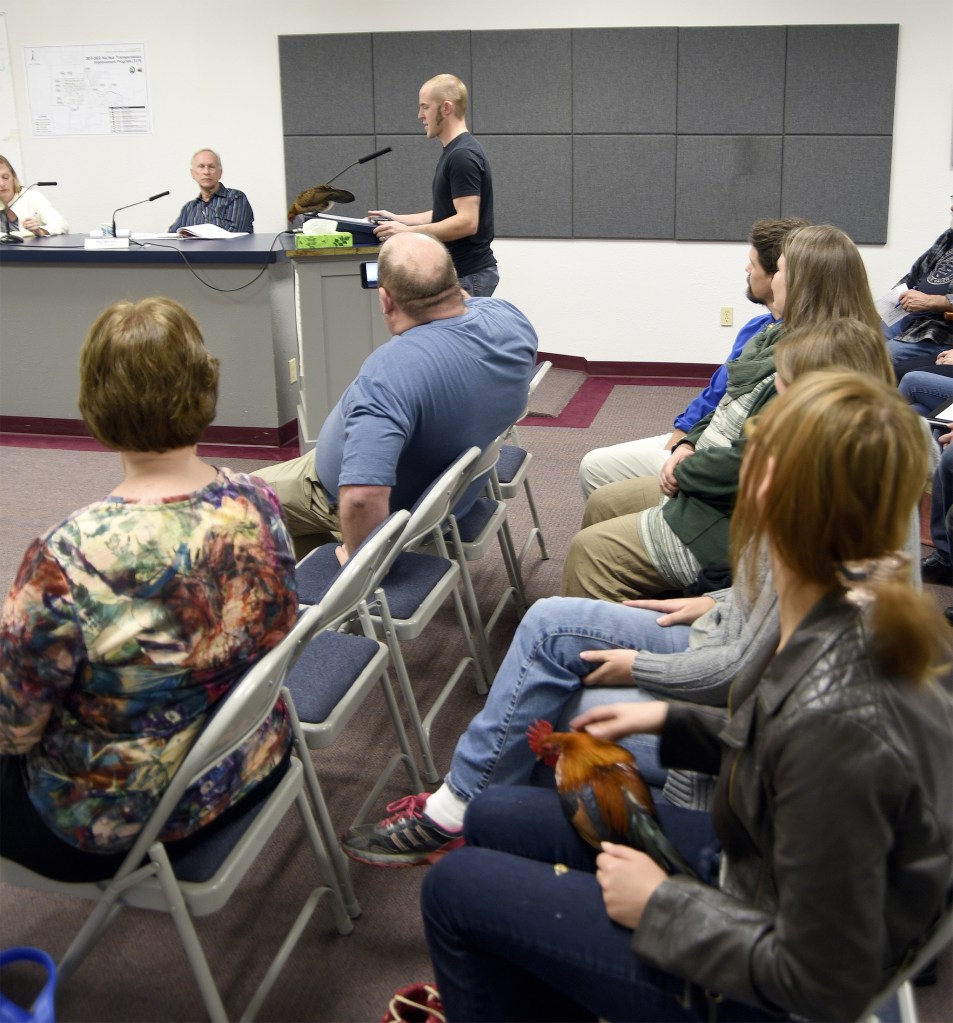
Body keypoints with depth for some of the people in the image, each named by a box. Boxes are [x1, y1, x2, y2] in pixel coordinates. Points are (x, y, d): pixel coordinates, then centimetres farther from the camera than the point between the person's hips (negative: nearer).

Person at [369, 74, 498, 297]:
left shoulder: (463, 156, -19)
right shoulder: (454, 152, 13)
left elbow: (467, 221, -26)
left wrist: (408, 232, -22)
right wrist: (399, 219, 17)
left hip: (468, 276, -10)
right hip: (462, 272, 10)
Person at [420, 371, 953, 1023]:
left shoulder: (835, 720, -37)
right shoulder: (858, 615, -12)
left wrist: (661, 905, -17)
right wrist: (672, 721, 4)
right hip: (753, 873, 8)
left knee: (454, 888, 1)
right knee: (492, 818, 17)